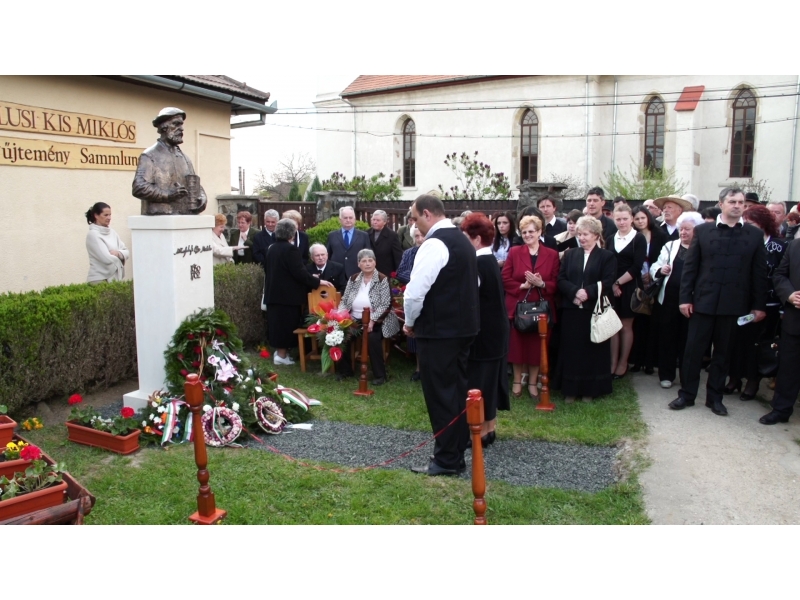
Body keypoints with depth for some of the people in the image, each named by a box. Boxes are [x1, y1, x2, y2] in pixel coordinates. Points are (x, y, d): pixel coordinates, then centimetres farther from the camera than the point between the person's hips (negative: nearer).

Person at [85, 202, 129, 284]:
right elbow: (106, 258, -16)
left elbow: (127, 253, 9)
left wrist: (118, 253, -11)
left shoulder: (112, 232, 11)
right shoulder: (92, 234, -8)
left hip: (115, 278, 6)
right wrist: (120, 256, 1)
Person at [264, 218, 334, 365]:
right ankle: (281, 355, 5)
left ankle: (279, 351, 23)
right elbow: (299, 273, -22)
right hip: (287, 294, -8)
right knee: (286, 325, 0)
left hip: (274, 293, 8)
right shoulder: (290, 249, -17)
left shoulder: (272, 248, 10)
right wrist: (318, 281, -15)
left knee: (278, 323, 15)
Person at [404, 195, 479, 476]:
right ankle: (456, 452, 26)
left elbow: (415, 291, -23)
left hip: (438, 330, -9)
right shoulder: (463, 240, 13)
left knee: (440, 394, 0)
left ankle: (447, 460, 8)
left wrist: (410, 322, -6)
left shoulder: (434, 244, -17)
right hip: (463, 326, 9)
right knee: (457, 391, 15)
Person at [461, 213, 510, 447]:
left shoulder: (478, 264, -19)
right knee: (489, 377, 16)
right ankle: (489, 426, 27)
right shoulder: (490, 260, 10)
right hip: (494, 331, 9)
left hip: (482, 333, -9)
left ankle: (481, 431, 9)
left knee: (478, 379, 0)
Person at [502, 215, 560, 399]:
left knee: (537, 346, 6)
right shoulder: (514, 252, 4)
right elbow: (505, 279, -1)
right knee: (517, 345, 4)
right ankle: (517, 381, 20)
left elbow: (556, 283, 2)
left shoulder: (552, 255, 5)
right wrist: (523, 286, -15)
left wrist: (542, 284, -16)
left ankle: (533, 382, 21)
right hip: (518, 307, 0)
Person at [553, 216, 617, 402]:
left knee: (593, 350, 5)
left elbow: (607, 282, -9)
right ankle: (570, 389, 14)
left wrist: (588, 292, -21)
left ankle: (590, 389, 16)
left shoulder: (607, 256, 3)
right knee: (571, 349, 5)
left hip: (595, 311, -2)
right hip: (571, 310, 3)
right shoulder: (570, 254, 12)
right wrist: (575, 292, -15)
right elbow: (561, 279, 2)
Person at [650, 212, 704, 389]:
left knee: (687, 338, 8)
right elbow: (654, 267, 6)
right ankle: (666, 374, 18)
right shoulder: (670, 246, 8)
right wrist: (660, 270, -15)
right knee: (667, 336, 7)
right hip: (669, 298, 2)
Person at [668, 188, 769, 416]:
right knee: (693, 350, 4)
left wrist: (759, 305, 2)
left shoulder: (754, 235, 4)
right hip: (703, 301, -1)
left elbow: (759, 273, 4)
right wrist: (685, 298, -4)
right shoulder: (702, 230, 1)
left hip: (734, 304, 1)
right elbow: (690, 266, 1)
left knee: (723, 352, 10)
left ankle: (715, 397, 22)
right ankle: (687, 394, 17)